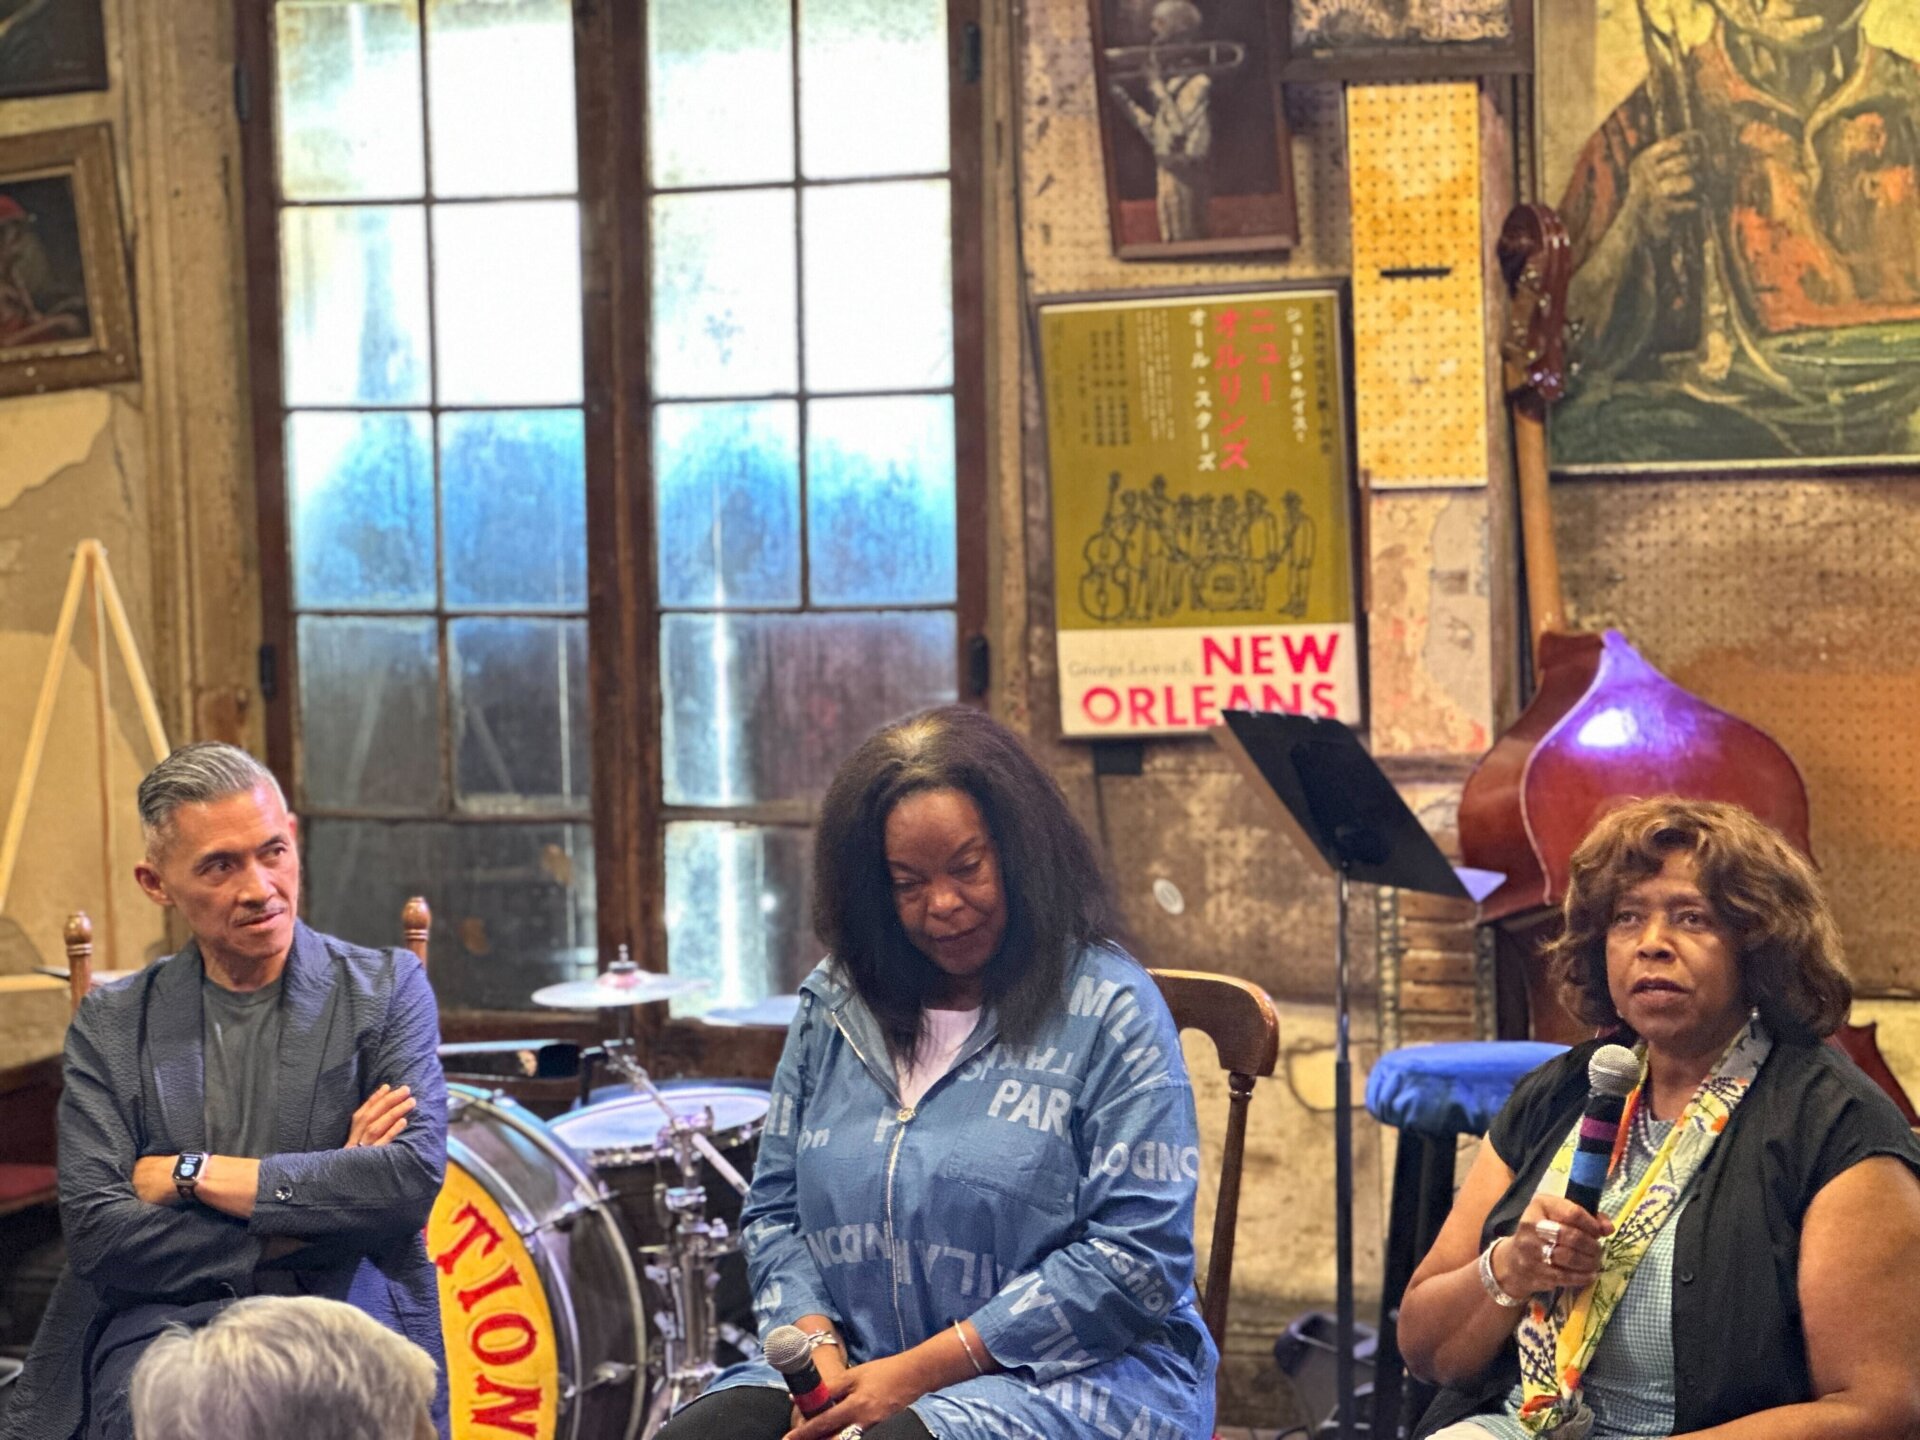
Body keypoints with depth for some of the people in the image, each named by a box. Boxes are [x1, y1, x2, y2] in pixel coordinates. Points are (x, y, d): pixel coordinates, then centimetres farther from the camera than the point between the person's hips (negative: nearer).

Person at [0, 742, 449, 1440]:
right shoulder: (110, 1025, 11)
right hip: (162, 1324, 1)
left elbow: (414, 1177, -8)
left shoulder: (386, 989, 8)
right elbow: (95, 1231, 0)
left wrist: (195, 1172, -5)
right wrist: (311, 1217, -8)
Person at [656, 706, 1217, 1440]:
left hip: (1070, 1375, -5)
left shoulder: (1111, 1010, -4)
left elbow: (1137, 1256, -12)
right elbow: (775, 1211, 17)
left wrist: (921, 1370, -16)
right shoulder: (835, 1004, 13)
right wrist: (818, 1346, -5)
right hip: (859, 1370, 5)